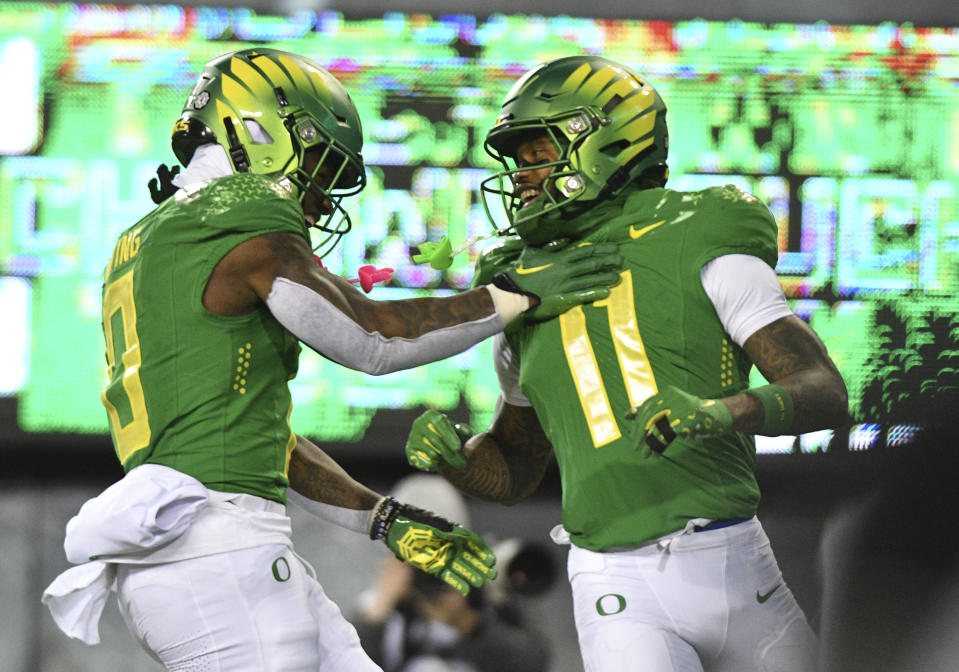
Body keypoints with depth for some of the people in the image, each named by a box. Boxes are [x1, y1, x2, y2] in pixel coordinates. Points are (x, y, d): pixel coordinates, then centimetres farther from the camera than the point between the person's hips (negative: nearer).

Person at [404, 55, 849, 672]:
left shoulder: (698, 249, 0)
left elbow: (826, 392, -9)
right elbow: (514, 472, 24)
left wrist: (716, 412, -28)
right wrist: (451, 454, 2)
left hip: (736, 569, -1)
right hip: (619, 593, 1)